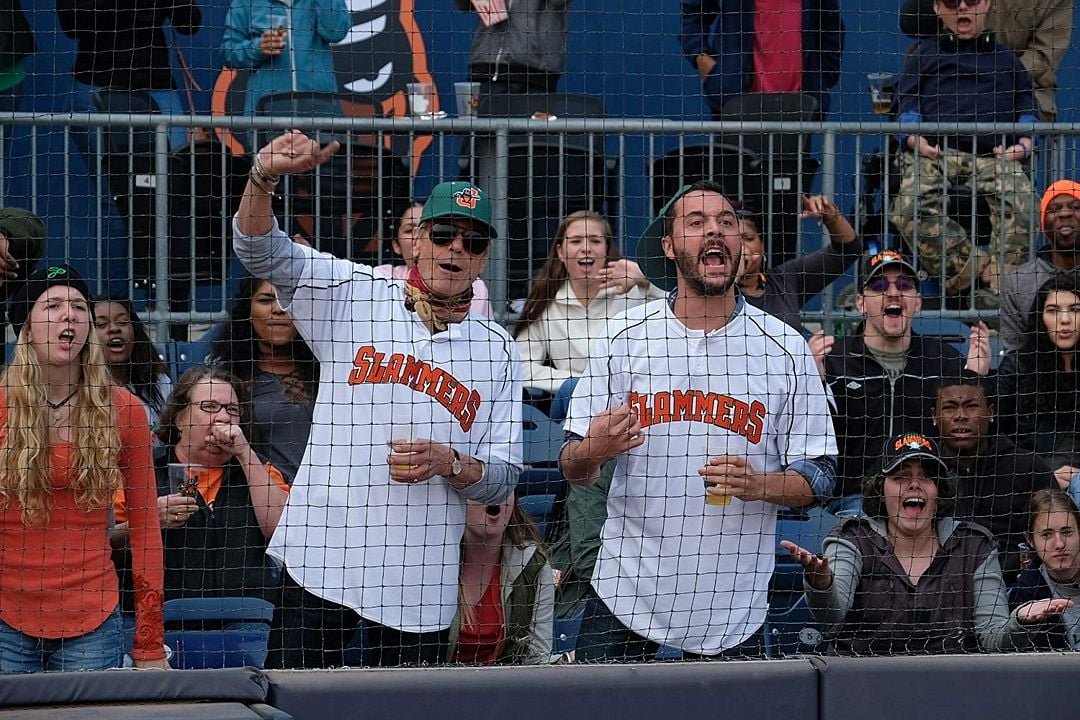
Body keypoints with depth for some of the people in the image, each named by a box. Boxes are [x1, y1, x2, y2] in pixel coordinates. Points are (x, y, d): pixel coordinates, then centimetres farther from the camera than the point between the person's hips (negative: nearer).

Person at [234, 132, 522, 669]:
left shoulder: (497, 351, 10)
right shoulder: (354, 296, 7)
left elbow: (502, 479, 8)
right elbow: (260, 251, -5)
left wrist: (450, 463, -14)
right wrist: (264, 178, -25)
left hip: (420, 584, 2)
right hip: (321, 561, -2)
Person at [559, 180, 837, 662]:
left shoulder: (785, 347, 1)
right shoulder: (625, 337, 2)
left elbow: (818, 478, 2)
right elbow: (574, 471, 3)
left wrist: (759, 485, -19)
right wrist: (591, 452, -20)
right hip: (626, 596, 0)